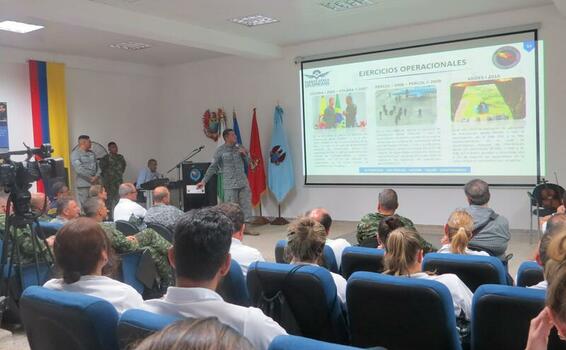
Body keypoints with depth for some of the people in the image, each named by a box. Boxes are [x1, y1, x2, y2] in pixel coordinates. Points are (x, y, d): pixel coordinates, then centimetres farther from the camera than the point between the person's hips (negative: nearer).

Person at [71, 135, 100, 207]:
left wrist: (97, 176, -5)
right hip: (83, 185, -6)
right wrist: (91, 178, -13)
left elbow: (97, 166, 14)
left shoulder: (91, 153, 14)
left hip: (94, 183, 6)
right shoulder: (75, 154, -5)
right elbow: (79, 169, -15)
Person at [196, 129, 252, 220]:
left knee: (246, 207, 6)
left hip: (243, 183, 4)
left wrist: (245, 154, -6)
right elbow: (213, 167, -1)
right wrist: (204, 181, -6)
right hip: (230, 185, -4)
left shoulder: (239, 148, 8)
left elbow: (249, 162, 14)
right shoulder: (220, 150, -4)